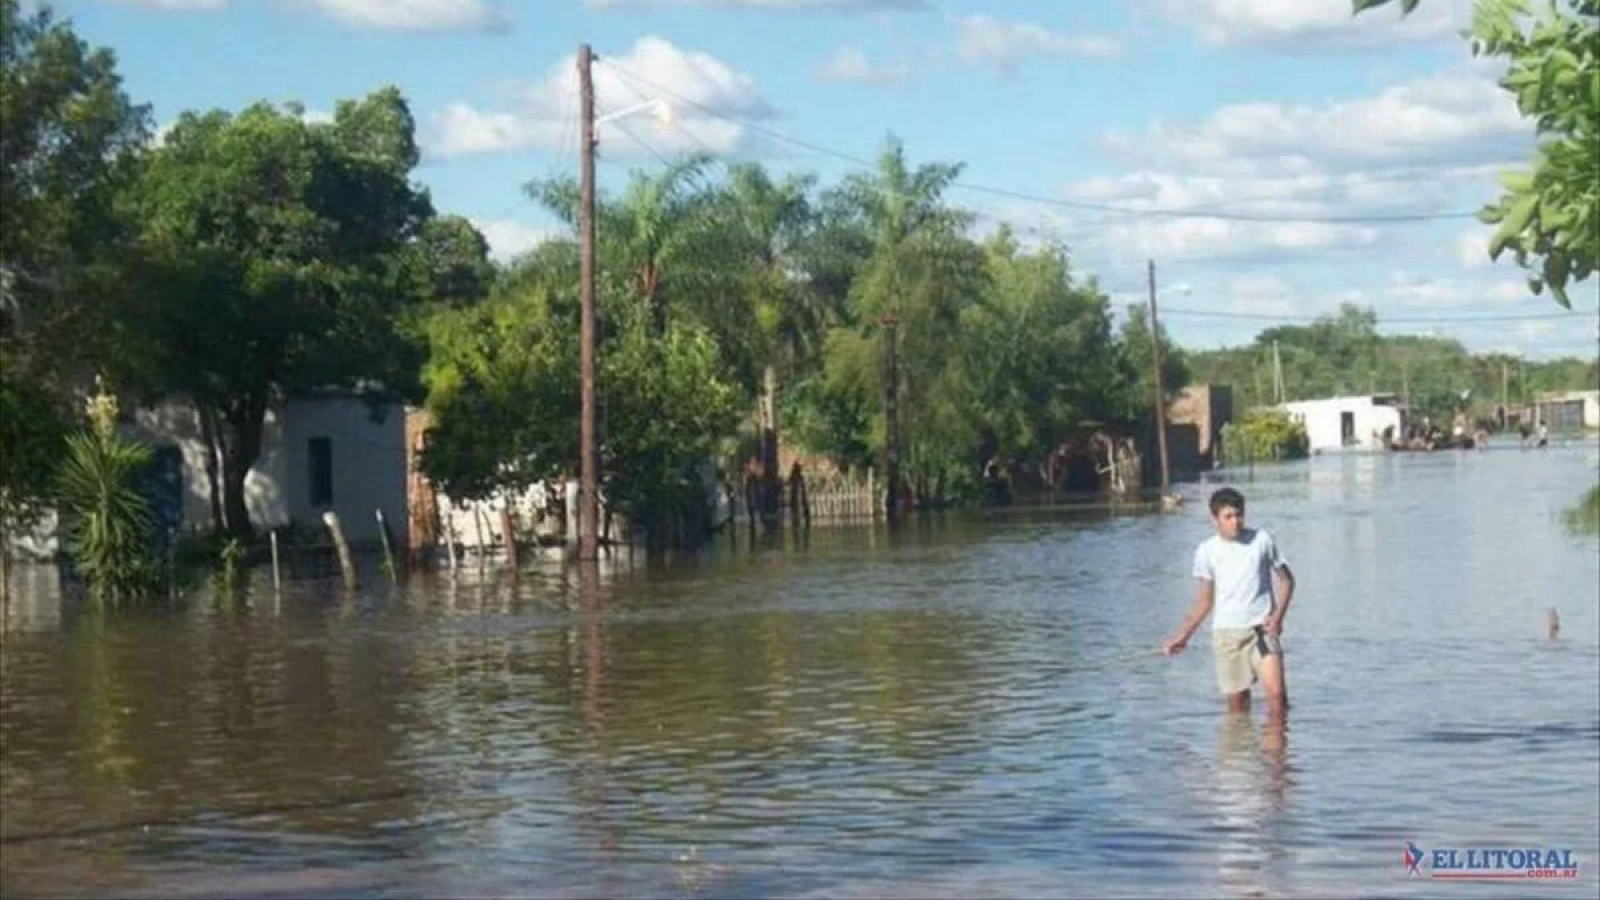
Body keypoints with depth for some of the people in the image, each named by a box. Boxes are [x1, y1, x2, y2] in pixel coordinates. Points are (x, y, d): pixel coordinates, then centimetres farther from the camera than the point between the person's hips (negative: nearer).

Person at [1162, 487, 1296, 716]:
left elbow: (1286, 580, 9)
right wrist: (1184, 635, 1)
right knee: (1237, 700, 3)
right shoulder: (1206, 551, 3)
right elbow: (1204, 601, 10)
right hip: (1227, 631, 1)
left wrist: (1278, 616, -6)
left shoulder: (1262, 540, 1)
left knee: (1277, 692, -16)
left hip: (1263, 628, -1)